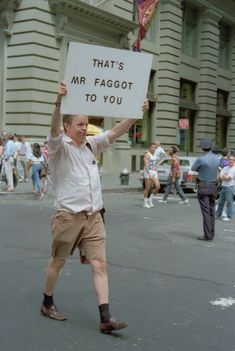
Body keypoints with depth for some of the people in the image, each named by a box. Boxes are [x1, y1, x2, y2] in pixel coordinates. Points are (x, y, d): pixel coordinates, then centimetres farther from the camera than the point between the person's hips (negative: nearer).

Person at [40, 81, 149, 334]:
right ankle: (47, 304, 32)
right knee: (57, 262, 11)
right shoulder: (59, 146, -6)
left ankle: (105, 318, -2)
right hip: (68, 216, -5)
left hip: (93, 217, 5)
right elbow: (54, 128, -27)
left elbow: (116, 132, 5)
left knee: (99, 264, -2)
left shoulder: (91, 144, 11)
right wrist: (59, 102, -44)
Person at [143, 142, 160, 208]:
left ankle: (150, 199, 11)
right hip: (148, 172, -8)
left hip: (154, 172, 8)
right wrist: (149, 174, -25)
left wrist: (156, 173, 17)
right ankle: (145, 203, 5)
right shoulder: (147, 155, -9)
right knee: (147, 188, -4)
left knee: (158, 187, -3)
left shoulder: (154, 155, 17)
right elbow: (146, 165, -18)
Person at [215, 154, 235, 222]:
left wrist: (223, 176, 3)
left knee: (229, 202, -3)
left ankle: (229, 216, 2)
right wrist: (225, 177, -14)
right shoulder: (225, 168, 13)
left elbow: (227, 177, -15)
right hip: (223, 186, 7)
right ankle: (218, 215, 21)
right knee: (221, 202, 12)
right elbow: (220, 176, 3)